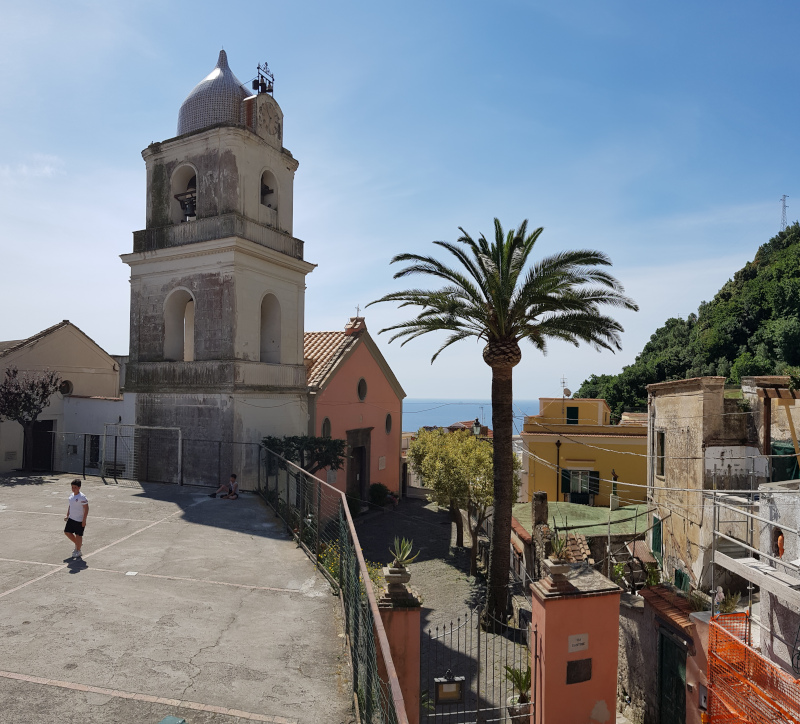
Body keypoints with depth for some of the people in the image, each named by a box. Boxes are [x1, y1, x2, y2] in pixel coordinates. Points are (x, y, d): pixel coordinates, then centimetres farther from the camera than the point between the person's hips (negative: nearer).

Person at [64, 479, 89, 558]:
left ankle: (78, 551, 19)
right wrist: (67, 515, 16)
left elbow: (86, 508, -18)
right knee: (67, 532, 10)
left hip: (79, 520, -8)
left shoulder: (82, 497, -19)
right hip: (71, 518, 8)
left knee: (78, 535, 2)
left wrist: (84, 520, -19)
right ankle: (77, 544, 32)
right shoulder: (72, 495, 5)